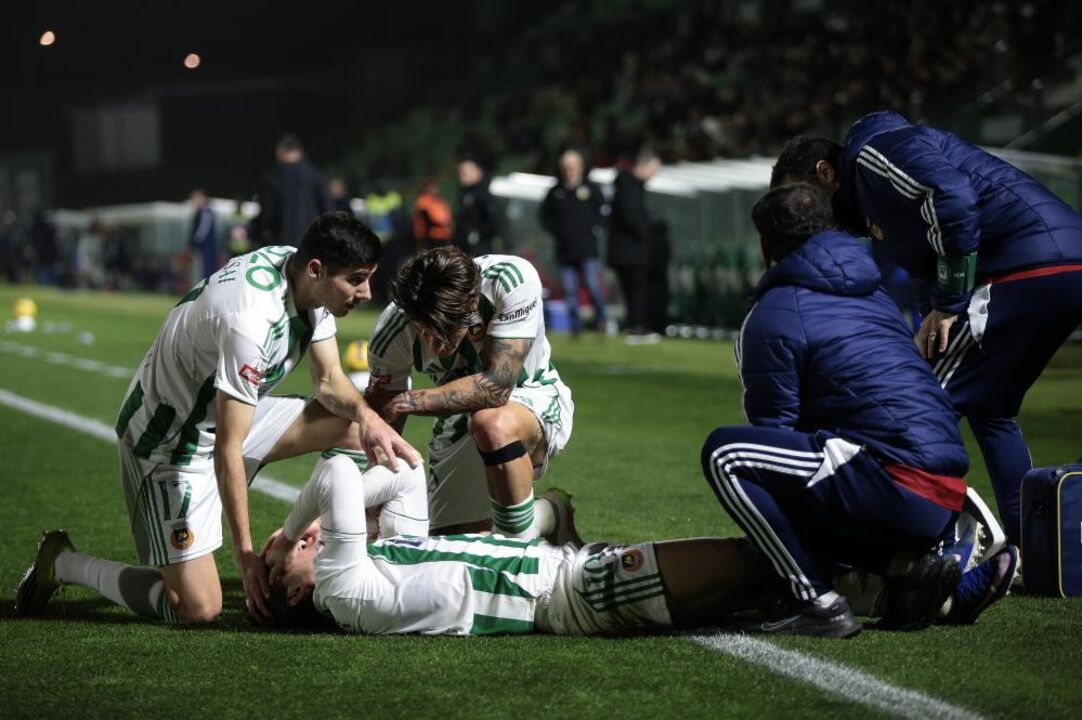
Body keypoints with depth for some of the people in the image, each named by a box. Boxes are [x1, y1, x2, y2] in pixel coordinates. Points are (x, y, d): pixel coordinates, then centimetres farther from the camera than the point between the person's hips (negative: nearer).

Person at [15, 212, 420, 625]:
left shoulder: (308, 281, -9)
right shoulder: (250, 319, -35)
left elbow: (329, 381, 5)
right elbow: (228, 450, -31)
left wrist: (366, 415, -18)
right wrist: (244, 552, -26)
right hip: (170, 443, -9)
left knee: (352, 428, 0)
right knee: (197, 610, -13)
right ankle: (65, 567, 5)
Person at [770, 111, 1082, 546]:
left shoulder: (874, 151, -3)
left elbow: (952, 198, -19)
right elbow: (930, 274, 28)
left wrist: (949, 304, -15)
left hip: (1032, 267, -10)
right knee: (989, 410, 21)